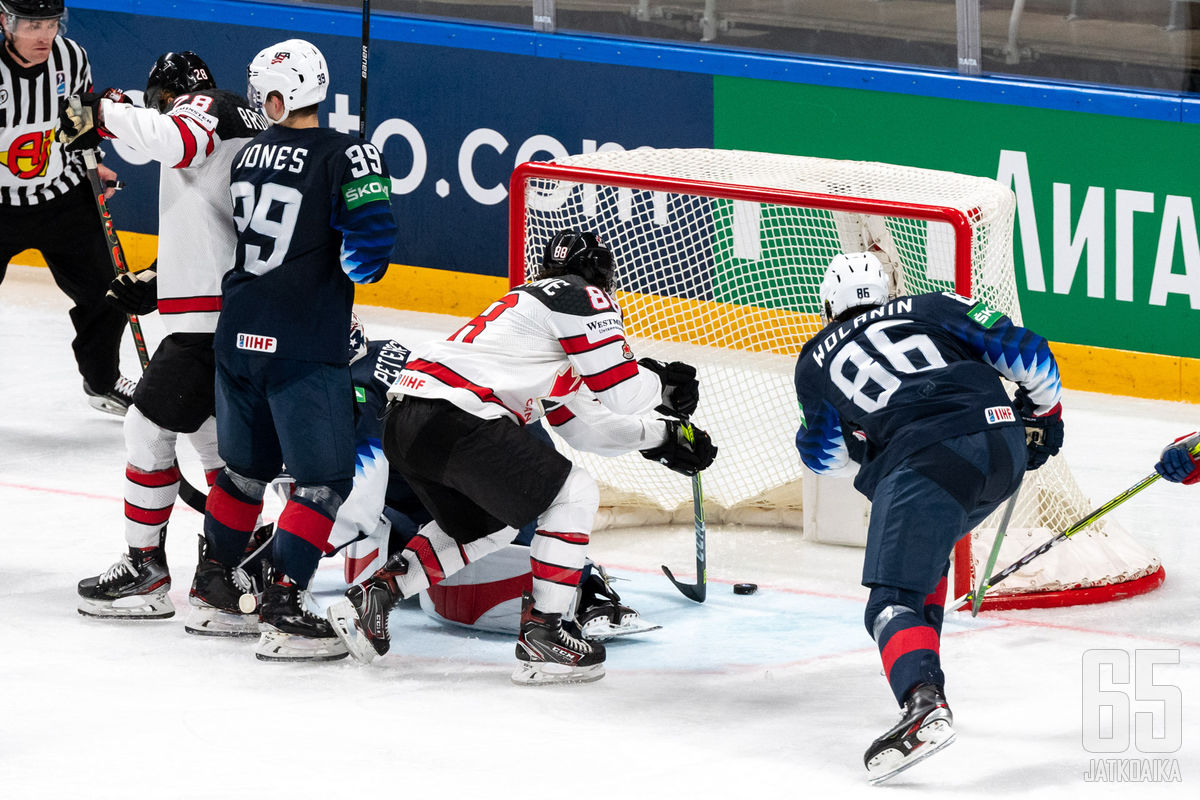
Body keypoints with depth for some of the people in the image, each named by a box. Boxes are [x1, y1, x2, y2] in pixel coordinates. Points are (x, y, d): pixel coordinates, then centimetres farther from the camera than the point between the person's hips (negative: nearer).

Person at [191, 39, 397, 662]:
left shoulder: (251, 153, 8)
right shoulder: (345, 155, -12)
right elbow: (369, 237, -22)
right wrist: (360, 268, -2)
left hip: (239, 336, 7)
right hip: (304, 347, -7)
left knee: (246, 465, 22)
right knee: (325, 478, -2)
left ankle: (211, 587, 31)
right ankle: (282, 611, -9)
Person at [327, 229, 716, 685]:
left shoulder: (531, 300, 32)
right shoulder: (583, 296, 3)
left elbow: (583, 423, 33)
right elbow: (621, 391, -4)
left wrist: (663, 437, 33)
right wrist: (662, 382, 18)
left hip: (404, 424, 10)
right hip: (452, 420, -10)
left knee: (489, 526, 29)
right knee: (574, 495, -1)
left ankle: (373, 595, 21)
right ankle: (540, 638, -4)